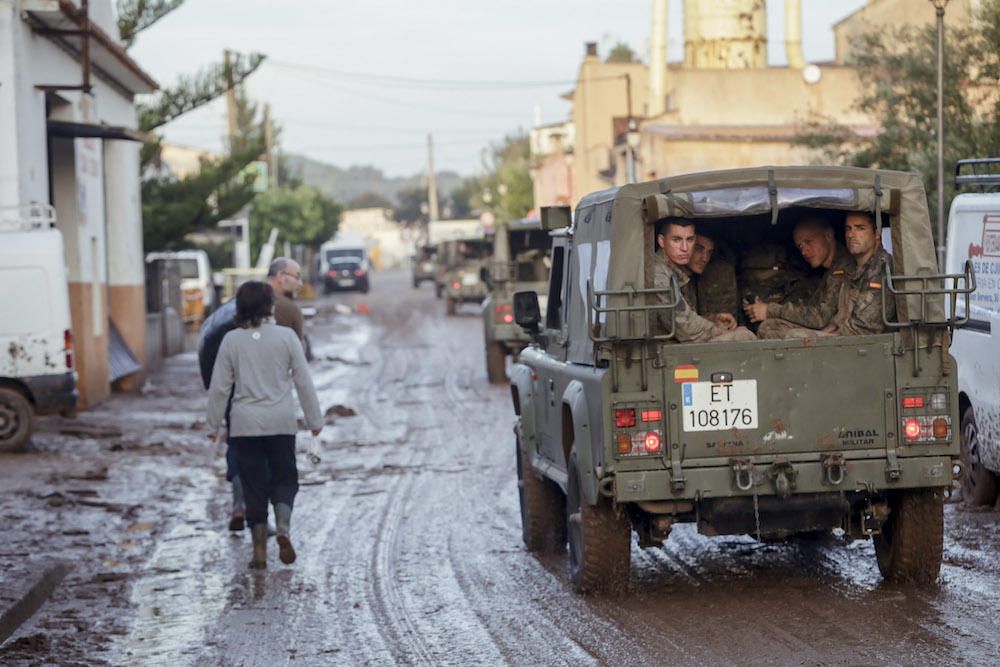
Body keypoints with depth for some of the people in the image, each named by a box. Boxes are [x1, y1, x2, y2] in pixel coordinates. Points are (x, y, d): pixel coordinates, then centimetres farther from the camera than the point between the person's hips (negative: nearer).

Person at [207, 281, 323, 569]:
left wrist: (214, 424, 8)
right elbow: (303, 381, -1)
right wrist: (314, 419, 7)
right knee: (284, 479, 12)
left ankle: (260, 549, 6)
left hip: (245, 424, 0)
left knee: (254, 485, 7)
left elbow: (220, 386, -1)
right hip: (281, 421, 0)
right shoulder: (286, 336, -5)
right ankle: (283, 528, -14)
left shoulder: (232, 340, -3)